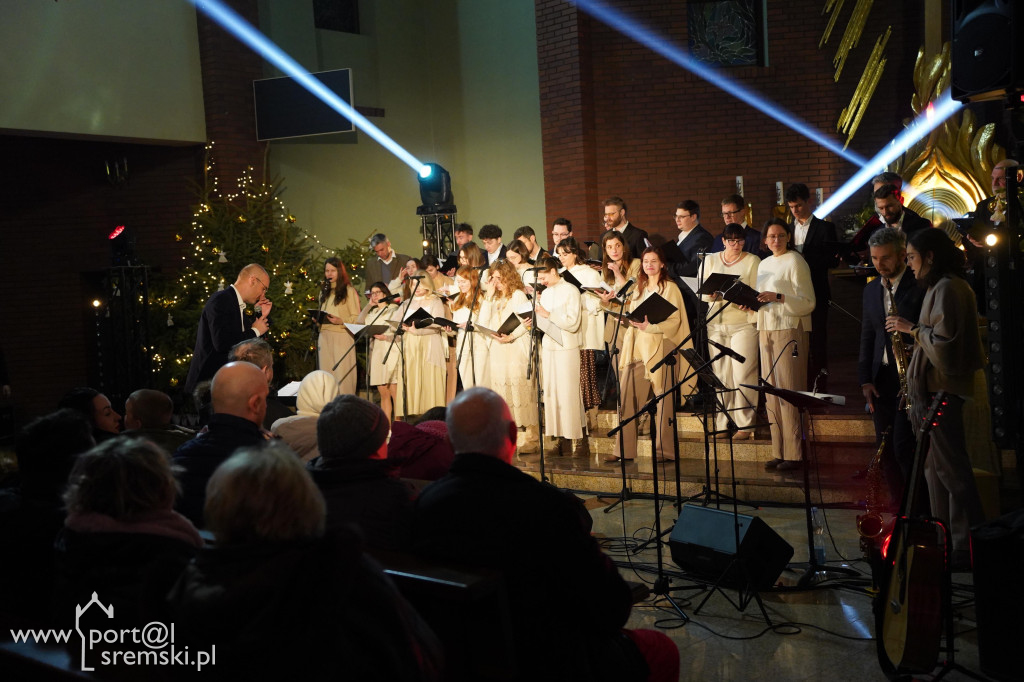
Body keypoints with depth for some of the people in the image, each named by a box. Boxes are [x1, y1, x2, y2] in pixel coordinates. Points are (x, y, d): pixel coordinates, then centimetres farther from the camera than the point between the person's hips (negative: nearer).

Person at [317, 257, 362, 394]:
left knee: (342, 376, -9)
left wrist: (341, 321, -20)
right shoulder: (324, 292, 21)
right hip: (324, 337, 6)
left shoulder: (349, 291, 2)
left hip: (342, 336, -6)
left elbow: (357, 318, -4)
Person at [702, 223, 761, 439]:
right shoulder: (711, 260, 14)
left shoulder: (752, 261, 5)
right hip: (717, 322, 3)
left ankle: (744, 425, 0)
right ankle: (722, 424, 10)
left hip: (743, 323, -3)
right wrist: (712, 295, -12)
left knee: (743, 375, -7)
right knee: (720, 374, 2)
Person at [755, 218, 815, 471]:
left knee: (789, 391, -8)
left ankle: (794, 454, -3)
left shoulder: (795, 262, -5)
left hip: (789, 329, -7)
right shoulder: (764, 265, 18)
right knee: (771, 392, 5)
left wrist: (778, 297, -21)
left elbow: (808, 302, -11)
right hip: (766, 329, 7)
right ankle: (779, 452, 11)